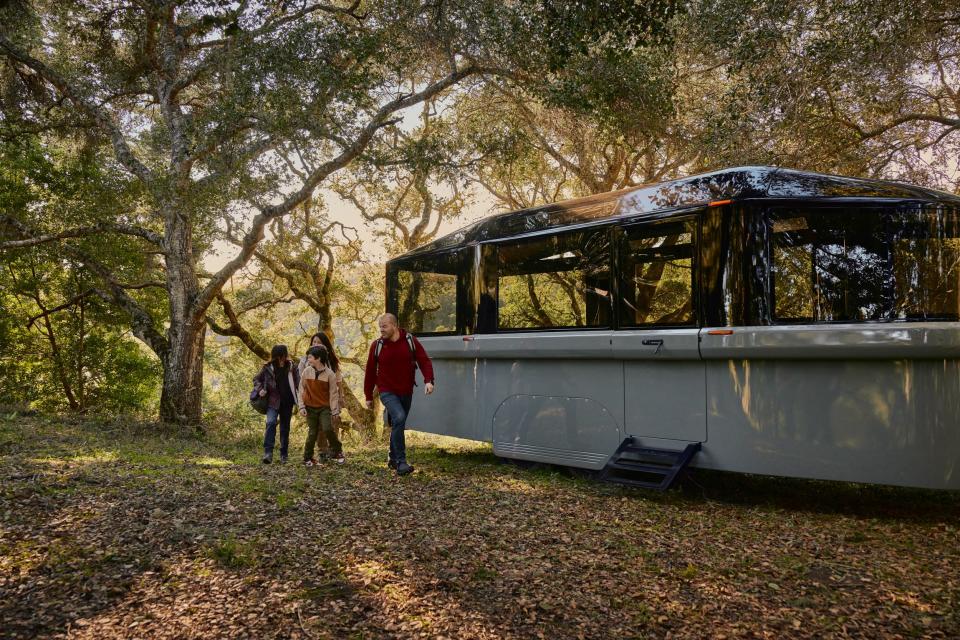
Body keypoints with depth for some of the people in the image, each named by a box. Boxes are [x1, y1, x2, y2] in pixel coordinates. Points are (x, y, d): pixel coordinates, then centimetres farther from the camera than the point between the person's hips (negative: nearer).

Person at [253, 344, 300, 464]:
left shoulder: (291, 368, 2)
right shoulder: (268, 368, 0)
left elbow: (298, 383, -1)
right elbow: (256, 379, 13)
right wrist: (260, 390, -4)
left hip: (287, 403, 1)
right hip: (273, 401, -1)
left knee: (285, 428, 8)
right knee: (271, 423, -22)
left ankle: (283, 455, 18)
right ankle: (268, 452, -24)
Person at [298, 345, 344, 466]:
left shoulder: (329, 374, -8)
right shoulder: (306, 371, -1)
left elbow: (333, 393, -4)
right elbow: (301, 390, 5)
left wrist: (335, 411, -4)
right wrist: (301, 406, -2)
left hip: (325, 407, -2)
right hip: (310, 407, 2)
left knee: (327, 429, -16)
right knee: (312, 433, 3)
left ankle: (338, 452, 4)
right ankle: (307, 458, 18)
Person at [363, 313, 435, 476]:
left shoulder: (410, 341, -2)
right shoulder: (377, 345, -4)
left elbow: (424, 360, -4)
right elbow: (370, 372, 3)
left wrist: (428, 380, -21)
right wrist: (369, 396, 6)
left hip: (406, 392, 3)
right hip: (387, 392, -3)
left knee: (398, 425, 15)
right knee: (399, 418, -25)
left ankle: (393, 459, 35)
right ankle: (401, 462, -21)